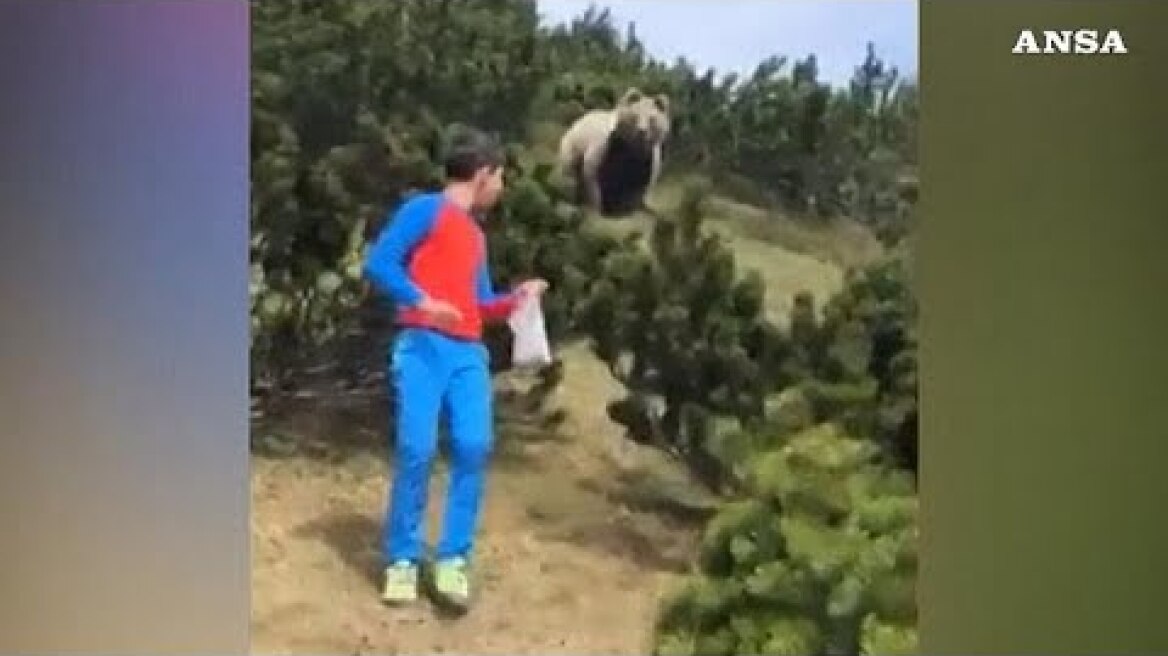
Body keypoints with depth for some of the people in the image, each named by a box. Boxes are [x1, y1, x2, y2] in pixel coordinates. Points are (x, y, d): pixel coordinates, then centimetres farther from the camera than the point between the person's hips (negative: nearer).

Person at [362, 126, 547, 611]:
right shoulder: (425, 210, 3)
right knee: (417, 448, -14)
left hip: (469, 352, 6)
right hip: (423, 346, -6)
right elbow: (377, 263, -7)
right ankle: (402, 560, -1)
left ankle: (453, 558, -4)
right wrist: (421, 301, -18)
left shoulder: (476, 235, 24)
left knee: (474, 445, -11)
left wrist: (516, 298, 9)